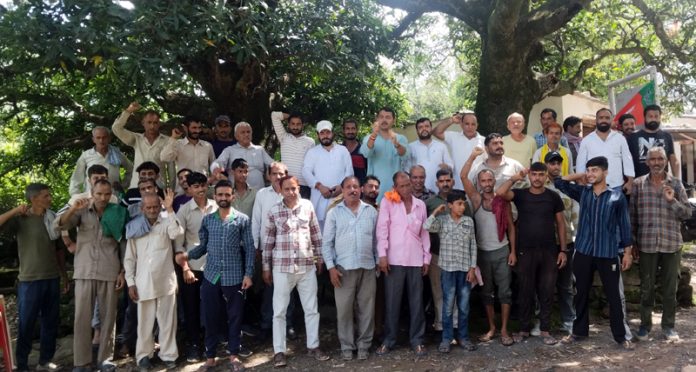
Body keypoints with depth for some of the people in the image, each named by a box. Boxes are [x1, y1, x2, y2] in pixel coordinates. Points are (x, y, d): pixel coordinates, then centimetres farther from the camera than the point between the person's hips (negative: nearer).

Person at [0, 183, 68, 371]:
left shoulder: (52, 218, 6)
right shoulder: (21, 219, -6)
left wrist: (64, 276, 14)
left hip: (52, 279, 5)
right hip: (30, 280, -5)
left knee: (51, 322, 11)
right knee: (26, 324, 2)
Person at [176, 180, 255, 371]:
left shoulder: (242, 219, 0)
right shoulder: (207, 220, 7)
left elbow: (249, 248, -1)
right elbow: (203, 246, 9)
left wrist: (248, 274, -7)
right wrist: (187, 255, -9)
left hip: (234, 277, -2)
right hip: (211, 276, 2)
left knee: (235, 317, 7)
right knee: (210, 317, 8)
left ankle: (233, 355, 22)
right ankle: (210, 356, 21)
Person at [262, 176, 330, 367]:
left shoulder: (308, 206, 0)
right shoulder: (273, 212, -3)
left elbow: (316, 235, 8)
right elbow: (268, 241, 2)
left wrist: (319, 258, 9)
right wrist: (266, 267, 4)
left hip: (307, 266, 2)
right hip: (282, 268, -1)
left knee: (312, 309, 10)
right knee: (279, 311, 5)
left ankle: (313, 346, 24)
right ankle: (279, 351, 16)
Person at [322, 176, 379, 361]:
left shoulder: (371, 211, 8)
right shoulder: (334, 213, 2)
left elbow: (377, 239, 11)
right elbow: (326, 243, 1)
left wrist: (379, 262, 7)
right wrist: (331, 267, -6)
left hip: (367, 267, 2)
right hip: (343, 268, -1)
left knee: (366, 309, 6)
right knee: (344, 309, 4)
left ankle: (364, 345, 19)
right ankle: (347, 346, 17)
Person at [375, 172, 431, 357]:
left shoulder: (420, 204, 11)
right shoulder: (387, 202, 0)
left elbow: (424, 232, 13)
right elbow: (382, 228, -6)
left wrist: (426, 257, 10)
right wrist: (382, 254, -13)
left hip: (416, 260, 3)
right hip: (394, 259, -3)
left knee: (416, 301, 7)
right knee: (392, 302, 3)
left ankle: (417, 340, 18)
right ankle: (389, 340, 15)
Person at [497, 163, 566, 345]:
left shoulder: (553, 197, 3)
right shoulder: (520, 194, 0)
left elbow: (560, 224, 6)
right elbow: (500, 192, -19)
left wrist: (563, 250, 1)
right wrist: (515, 178, -12)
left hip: (549, 252, 1)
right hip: (526, 251, -1)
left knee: (547, 292, 5)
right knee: (526, 291, 7)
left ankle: (545, 330, 18)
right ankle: (524, 328, 19)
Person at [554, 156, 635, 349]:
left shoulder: (617, 196, -2)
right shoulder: (582, 192, 6)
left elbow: (624, 225, 1)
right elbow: (559, 182, 9)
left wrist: (628, 252, 1)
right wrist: (581, 176, 4)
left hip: (608, 254, -2)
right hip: (583, 252, 3)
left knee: (613, 295, 4)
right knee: (581, 293, 11)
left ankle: (621, 335, 16)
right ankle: (579, 331, 24)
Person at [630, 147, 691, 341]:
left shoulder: (676, 184, 5)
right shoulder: (638, 184, 2)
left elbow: (687, 213, 2)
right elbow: (632, 214, 5)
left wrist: (672, 200, -15)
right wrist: (632, 241, 3)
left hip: (672, 245, 1)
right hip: (646, 245, -1)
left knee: (670, 288, 8)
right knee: (646, 287, 7)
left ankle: (668, 326, 22)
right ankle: (645, 324, 20)